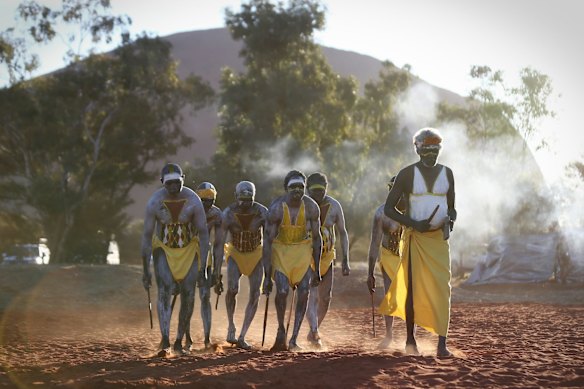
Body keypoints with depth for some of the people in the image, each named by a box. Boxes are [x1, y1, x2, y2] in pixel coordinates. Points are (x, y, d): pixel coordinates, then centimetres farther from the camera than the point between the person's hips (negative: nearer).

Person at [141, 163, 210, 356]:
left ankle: (179, 342, 16)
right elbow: (147, 236, -13)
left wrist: (203, 268, -14)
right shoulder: (155, 202, -19)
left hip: (189, 249, 1)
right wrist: (146, 270, -13)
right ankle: (165, 342, -23)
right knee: (164, 291, -19)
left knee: (188, 297, -1)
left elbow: (203, 233, -12)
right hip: (163, 249, -1)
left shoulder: (193, 201, -18)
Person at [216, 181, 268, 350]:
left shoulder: (262, 213, -20)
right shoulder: (228, 214, -22)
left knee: (255, 295, -6)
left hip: (256, 254, 1)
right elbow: (220, 242, -21)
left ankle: (242, 337, 2)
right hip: (235, 253, -1)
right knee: (232, 288, -22)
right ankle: (231, 326, 1)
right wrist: (217, 269, -25)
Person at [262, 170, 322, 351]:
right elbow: (268, 240, -15)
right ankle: (281, 330, 5)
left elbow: (316, 238, -1)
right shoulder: (276, 208, -20)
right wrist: (267, 275, -17)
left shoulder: (311, 207, -14)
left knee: (304, 291, -12)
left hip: (303, 248, 2)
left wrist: (317, 270, 0)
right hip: (280, 248, -2)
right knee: (282, 290, -19)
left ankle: (294, 338, -3)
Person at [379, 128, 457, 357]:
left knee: (441, 288, -7)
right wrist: (414, 223, -14)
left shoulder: (446, 173, 9)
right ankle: (410, 338, 17)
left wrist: (450, 220, -5)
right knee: (413, 287, 0)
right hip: (415, 237, -3)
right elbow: (388, 208, -2)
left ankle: (442, 343, -8)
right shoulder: (407, 174, -3)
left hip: (439, 238, 3)